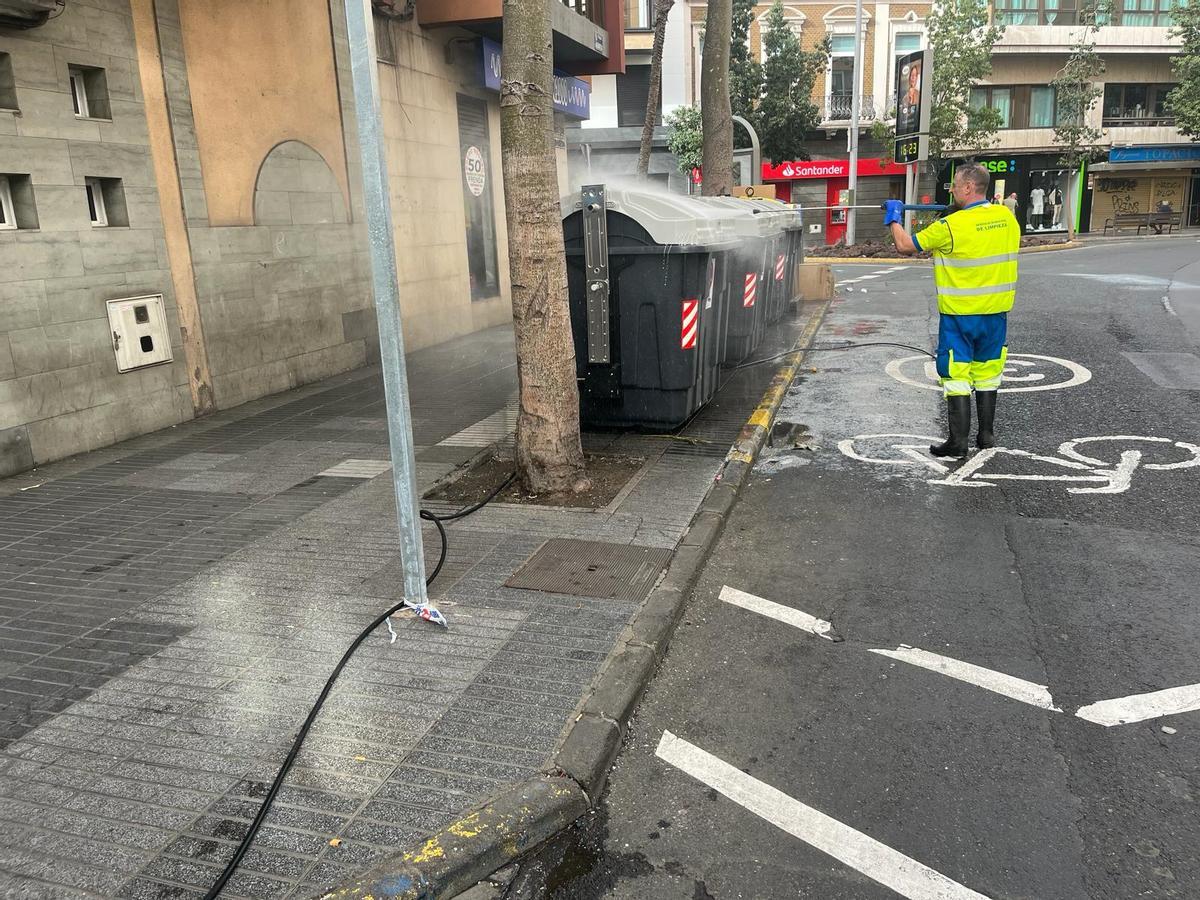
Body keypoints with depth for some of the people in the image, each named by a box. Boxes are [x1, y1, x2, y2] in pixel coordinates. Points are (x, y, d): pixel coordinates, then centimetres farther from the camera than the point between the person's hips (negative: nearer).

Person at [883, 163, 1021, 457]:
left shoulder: (950, 226, -17)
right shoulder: (1007, 217, 1)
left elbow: (905, 246, -8)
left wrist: (894, 218, 9)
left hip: (960, 314, -6)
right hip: (996, 311, 6)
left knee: (956, 375, 1)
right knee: (987, 373, 16)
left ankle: (959, 441, 2)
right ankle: (986, 435, 25)